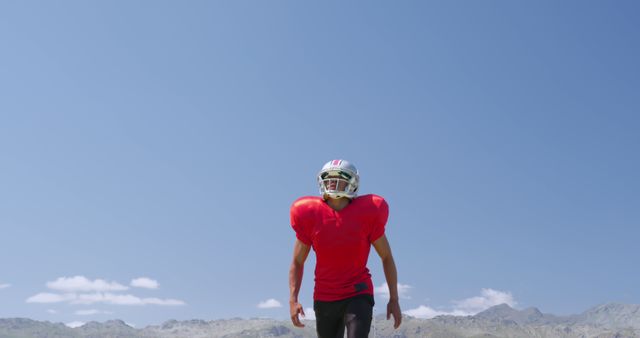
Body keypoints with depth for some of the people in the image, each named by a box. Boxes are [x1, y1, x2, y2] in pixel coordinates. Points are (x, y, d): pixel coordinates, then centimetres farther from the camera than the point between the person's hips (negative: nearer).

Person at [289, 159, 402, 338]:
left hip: (358, 296, -2)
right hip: (324, 299, 2)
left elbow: (386, 258, 2)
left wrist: (394, 299, -1)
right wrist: (293, 299, -8)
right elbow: (297, 263, 4)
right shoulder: (311, 216, -5)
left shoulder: (367, 214, -7)